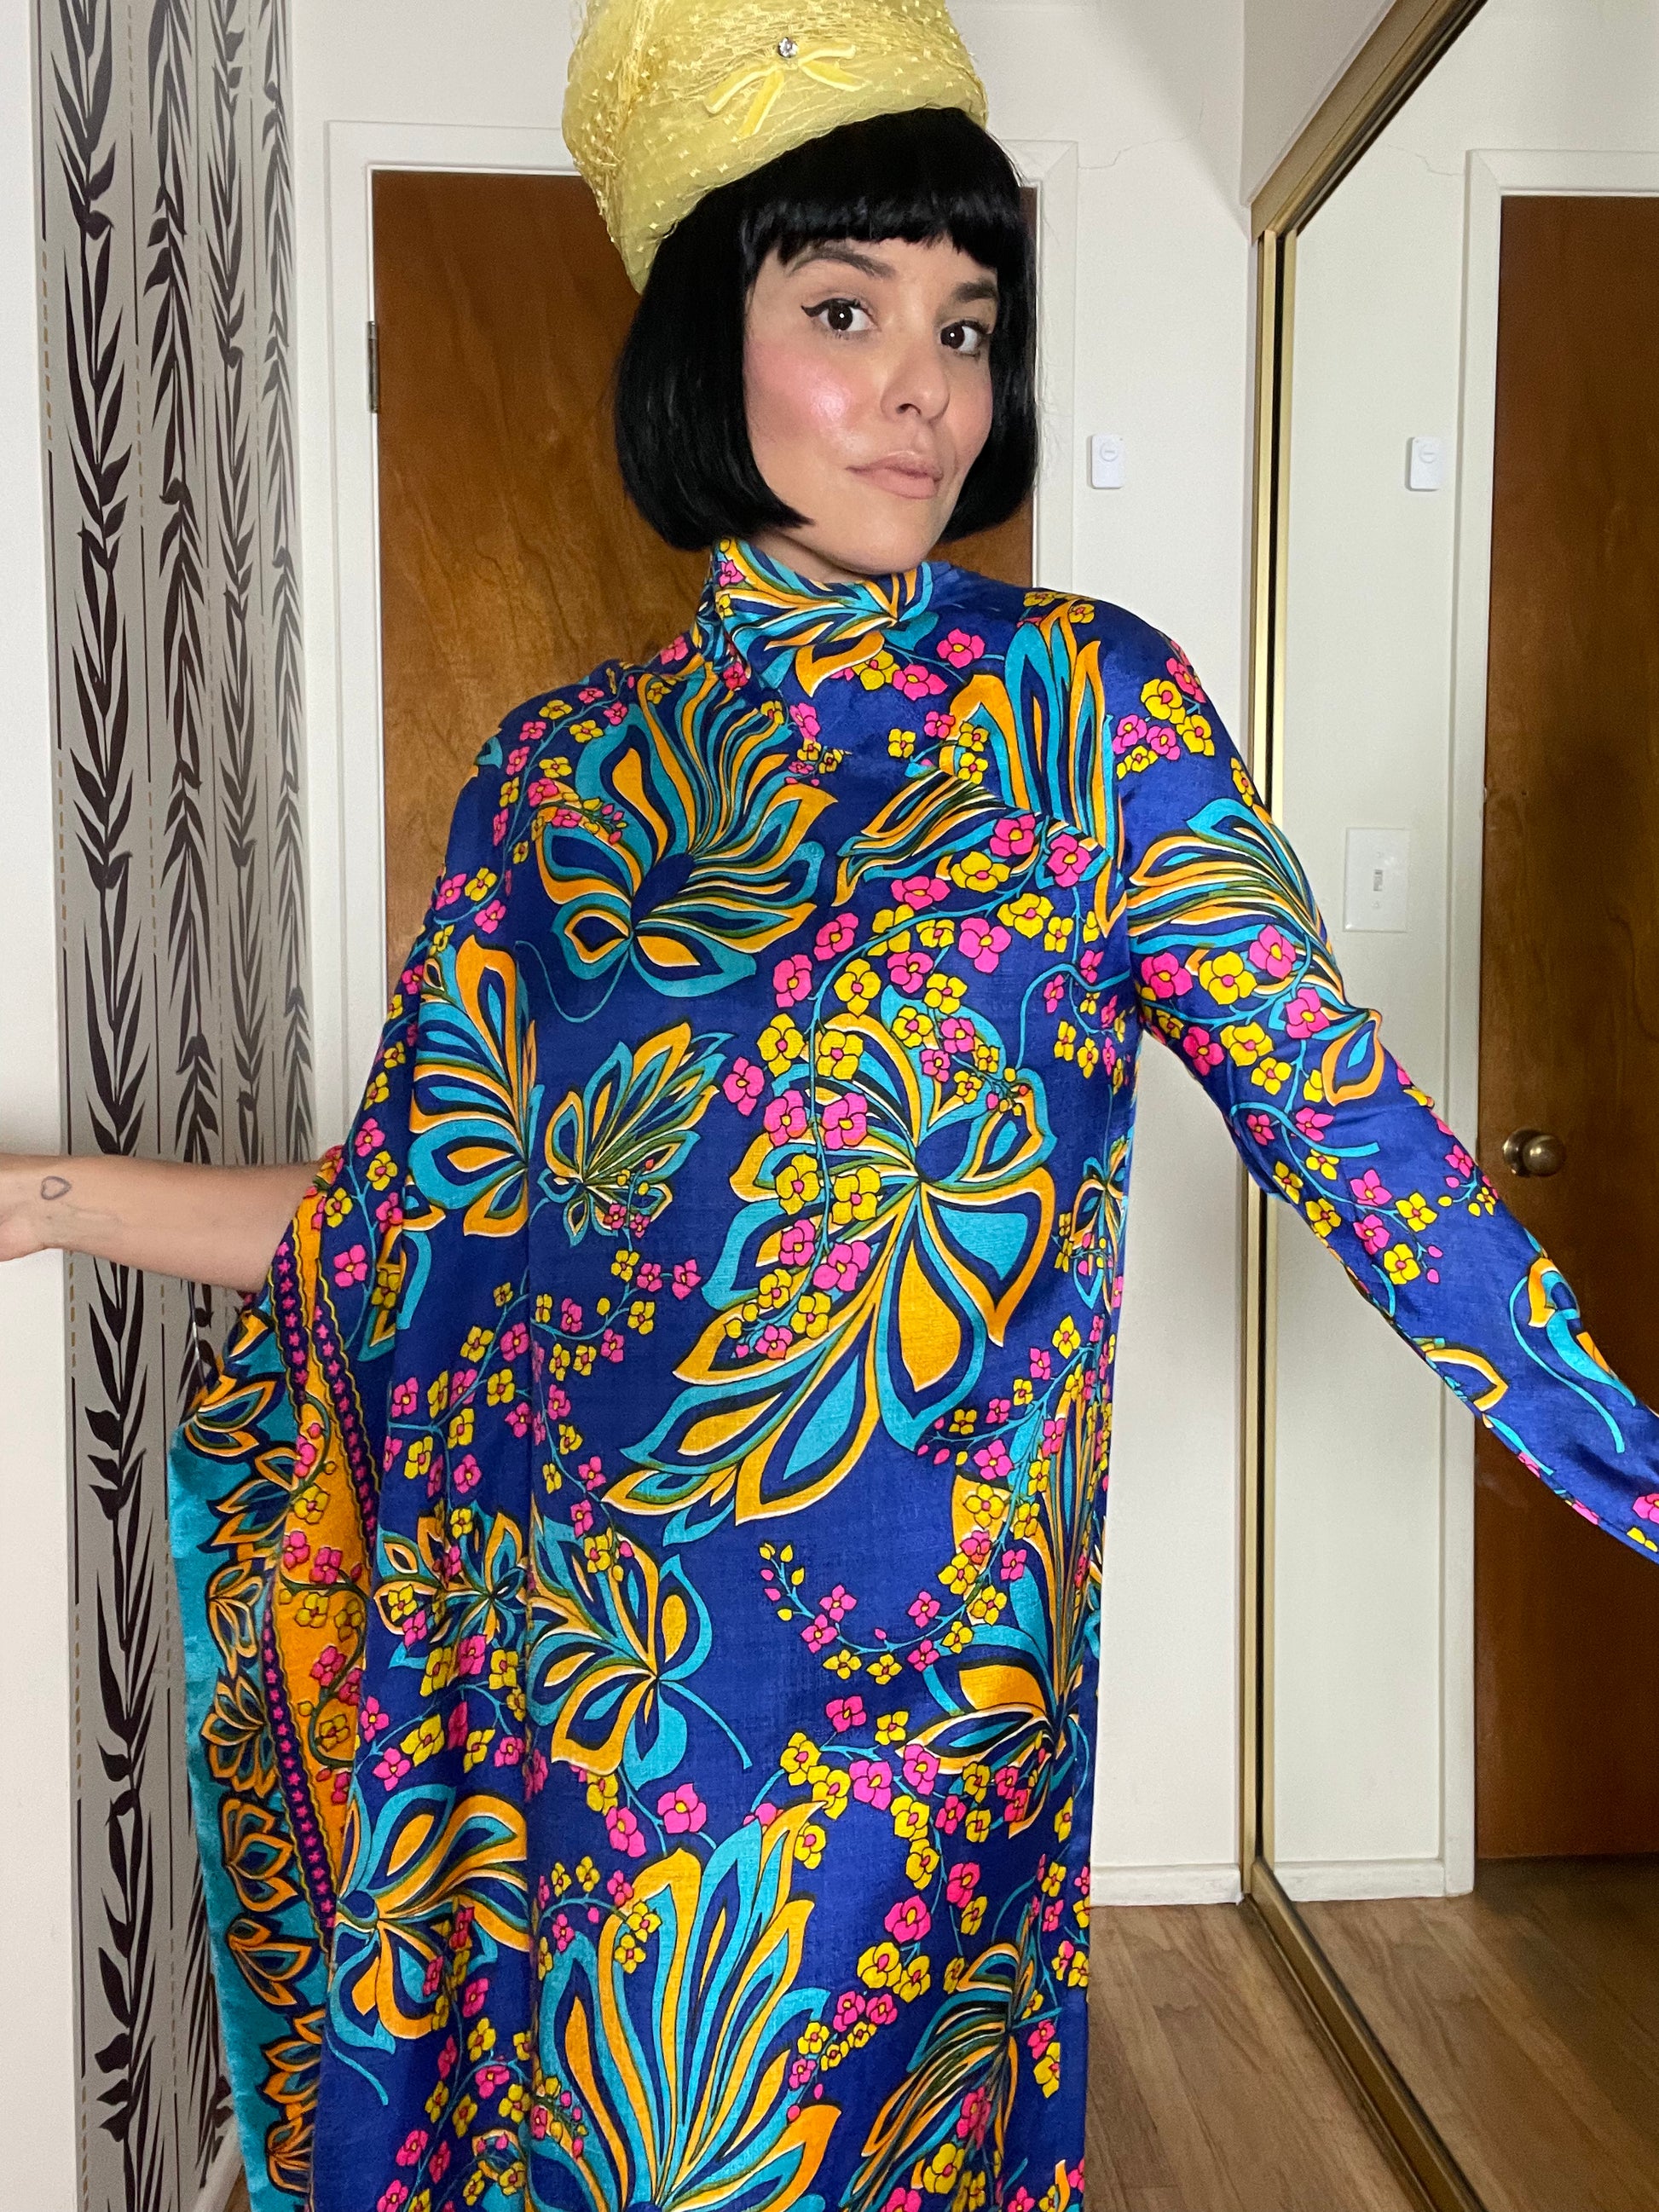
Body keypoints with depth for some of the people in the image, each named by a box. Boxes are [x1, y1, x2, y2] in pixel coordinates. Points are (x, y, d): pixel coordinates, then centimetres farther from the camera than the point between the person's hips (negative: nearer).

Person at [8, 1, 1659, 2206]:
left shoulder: (1082, 707, -6)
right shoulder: (557, 773, 2)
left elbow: (1342, 1121, -8)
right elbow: (422, 1216, 6)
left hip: (900, 1674, -3)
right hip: (556, 1672, 4)